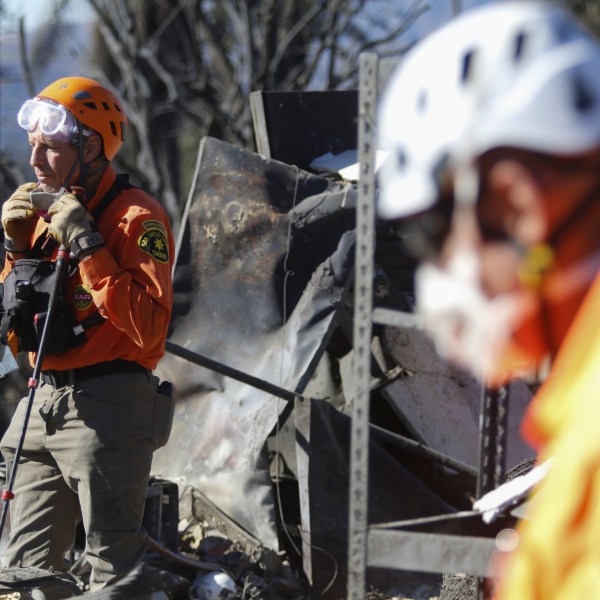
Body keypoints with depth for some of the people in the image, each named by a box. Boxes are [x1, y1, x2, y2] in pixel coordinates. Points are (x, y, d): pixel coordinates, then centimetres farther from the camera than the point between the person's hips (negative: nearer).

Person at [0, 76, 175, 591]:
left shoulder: (137, 216, -9)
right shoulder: (43, 210, 15)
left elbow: (147, 327, -21)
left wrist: (85, 244, -21)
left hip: (108, 412, -8)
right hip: (45, 405, 8)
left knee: (116, 568, -5)